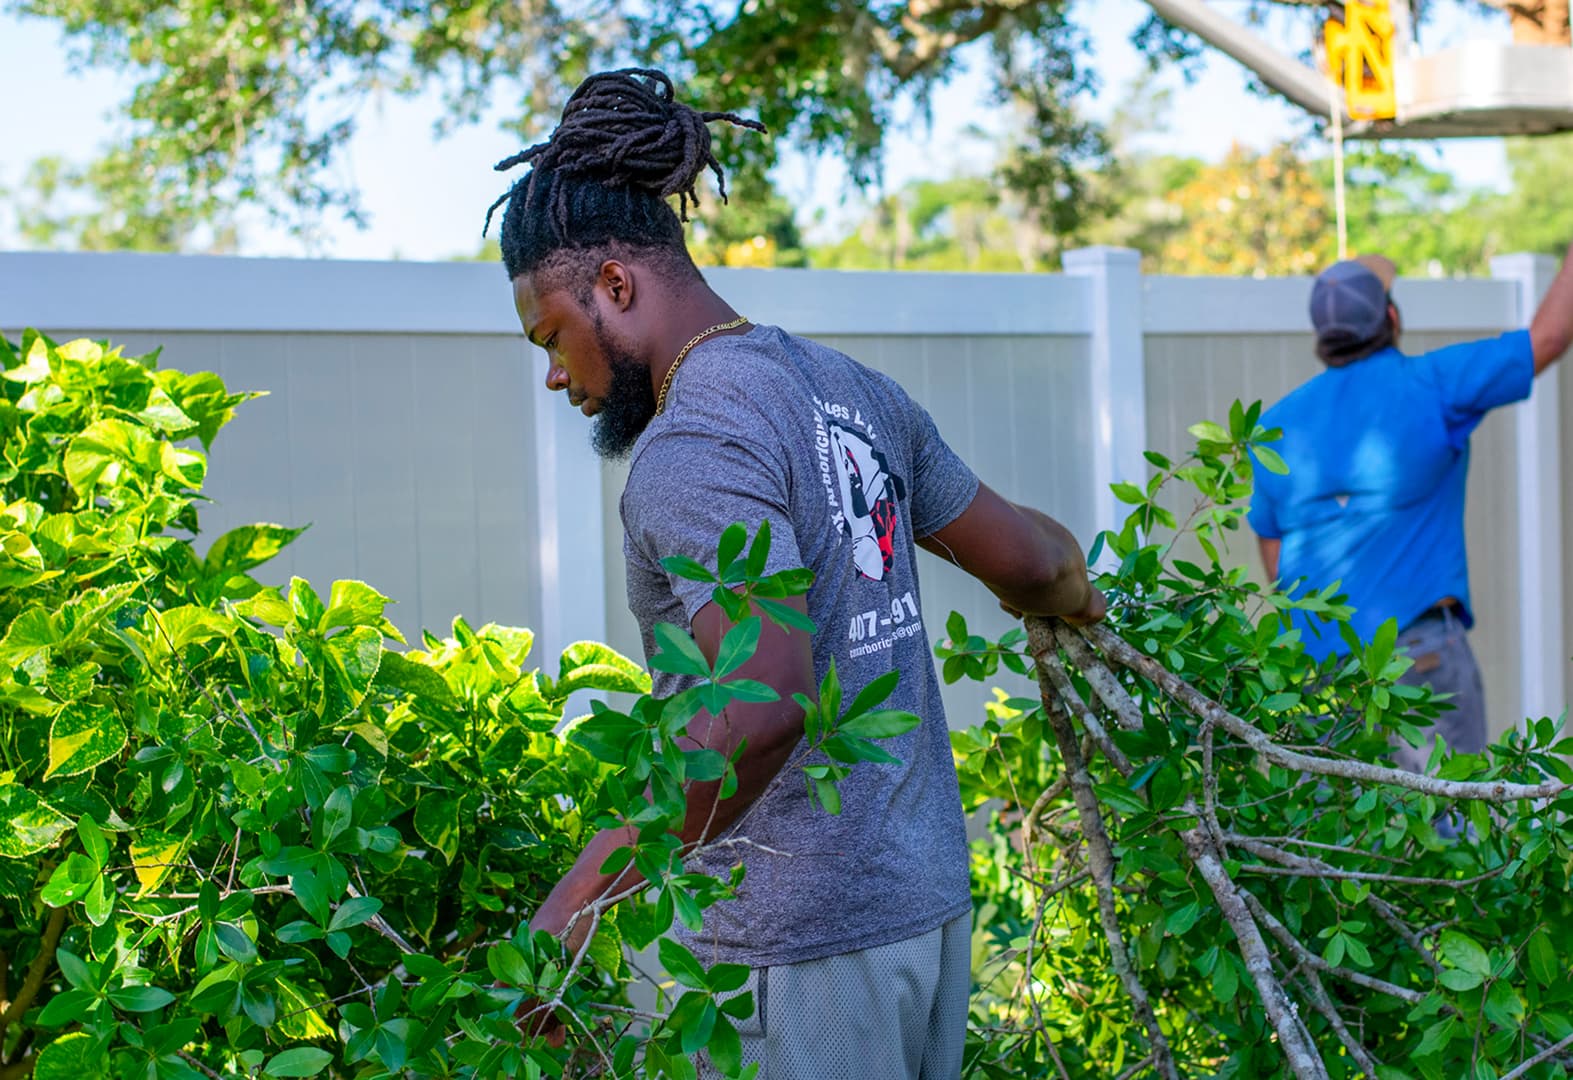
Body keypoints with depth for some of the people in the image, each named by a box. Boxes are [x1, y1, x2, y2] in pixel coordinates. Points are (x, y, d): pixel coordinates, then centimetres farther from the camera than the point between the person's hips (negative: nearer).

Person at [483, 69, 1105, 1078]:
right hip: (931, 896, 9)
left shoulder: (691, 446, -18)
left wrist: (569, 916, -31)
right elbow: (1024, 556, 20)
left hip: (802, 946, -9)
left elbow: (760, 704, -30)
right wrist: (1081, 598, 44)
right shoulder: (853, 389, 10)